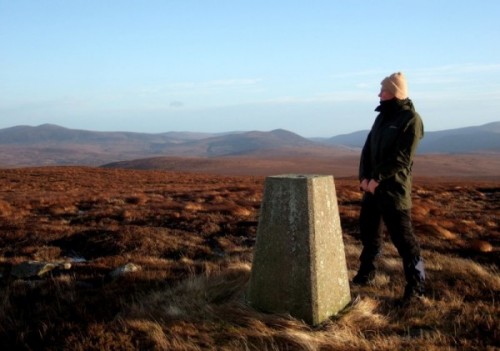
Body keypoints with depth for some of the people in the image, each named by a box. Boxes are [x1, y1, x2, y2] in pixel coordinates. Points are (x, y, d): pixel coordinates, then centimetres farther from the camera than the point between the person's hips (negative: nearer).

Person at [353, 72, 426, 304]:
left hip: (394, 187, -8)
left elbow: (401, 159, -18)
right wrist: (364, 177, -3)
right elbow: (368, 148, 11)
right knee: (368, 228, 16)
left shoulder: (410, 119, -11)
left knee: (402, 236, -5)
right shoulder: (383, 116, 14)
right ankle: (366, 272, 32)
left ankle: (416, 283, 5)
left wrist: (377, 179, -18)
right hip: (372, 185, 8)